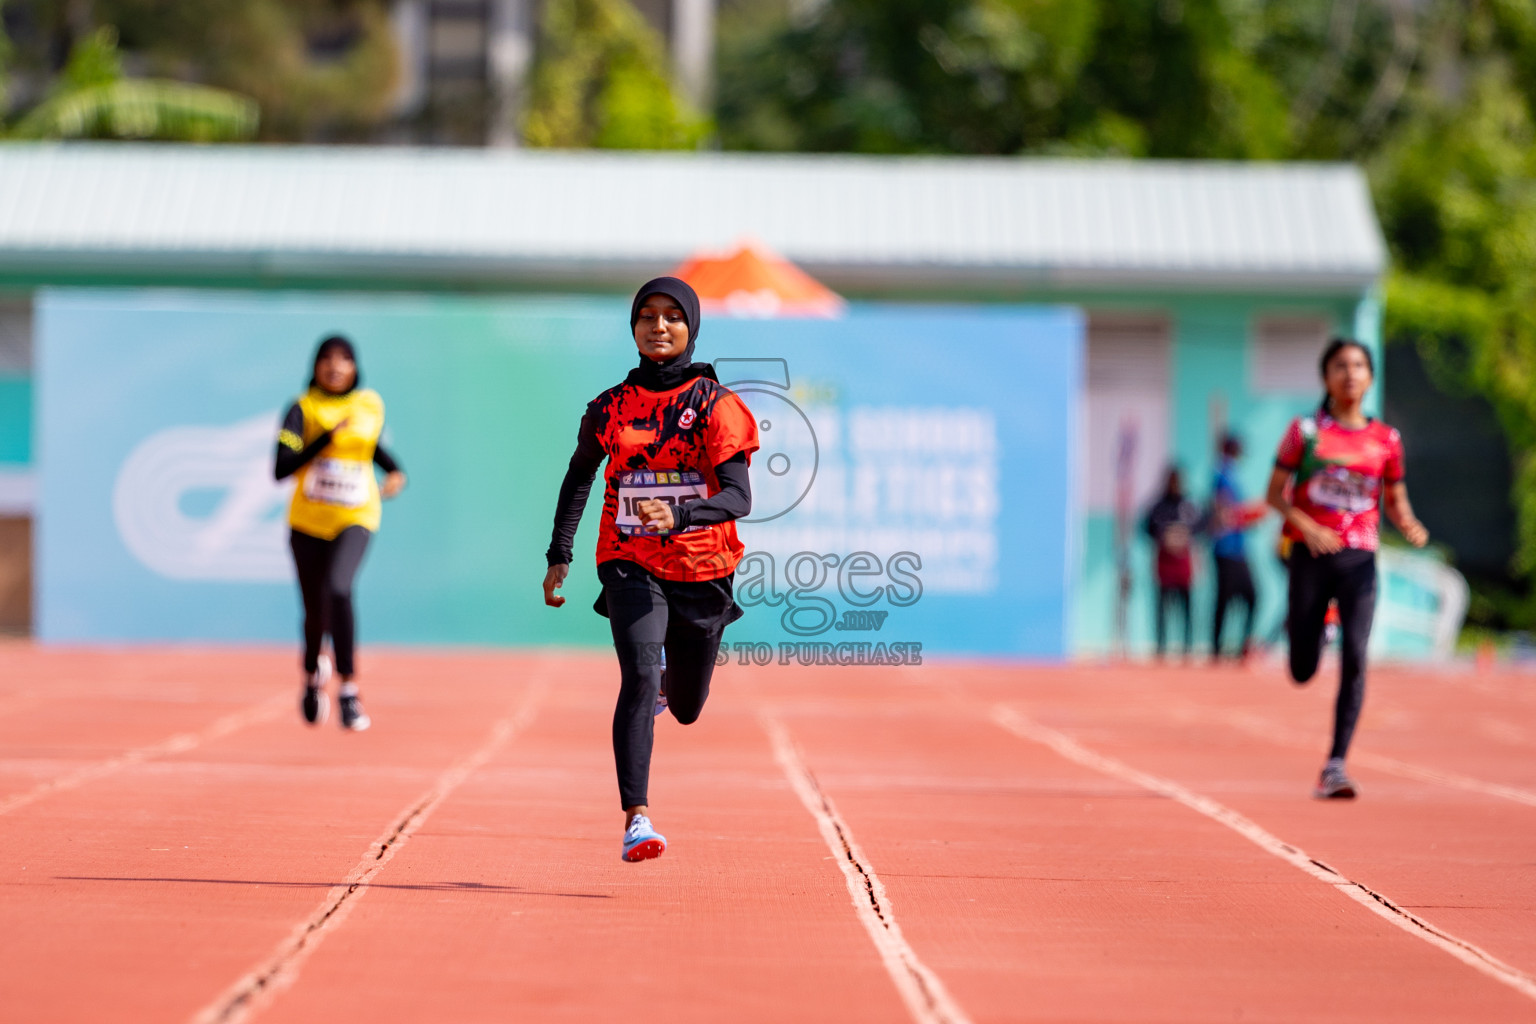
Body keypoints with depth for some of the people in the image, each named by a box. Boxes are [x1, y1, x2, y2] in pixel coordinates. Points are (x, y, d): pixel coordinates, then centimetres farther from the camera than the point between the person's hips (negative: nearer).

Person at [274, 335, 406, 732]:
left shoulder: (371, 405, 4)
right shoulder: (302, 409, -6)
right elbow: (281, 469, -17)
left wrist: (395, 471, 5)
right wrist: (327, 437, -25)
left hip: (355, 519, 0)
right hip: (308, 520, 0)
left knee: (338, 589, -27)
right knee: (315, 610, 8)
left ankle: (348, 689, -21)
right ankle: (312, 674, 43)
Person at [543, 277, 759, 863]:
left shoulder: (715, 405, -7)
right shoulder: (611, 407, 2)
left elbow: (738, 497, -17)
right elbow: (580, 474, 19)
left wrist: (677, 516, -36)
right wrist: (560, 554, 12)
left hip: (702, 572, 0)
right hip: (630, 567, 0)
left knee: (686, 710, 14)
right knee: (639, 677, -25)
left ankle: (674, 679, 54)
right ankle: (636, 820, -30)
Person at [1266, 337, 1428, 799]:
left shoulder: (1386, 440, 6)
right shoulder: (1305, 431, 0)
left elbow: (1395, 501, 15)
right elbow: (1275, 492, 1)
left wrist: (1410, 525, -8)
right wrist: (1307, 527, -17)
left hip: (1359, 560, 1)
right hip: (1311, 555, -1)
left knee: (1354, 660, -15)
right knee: (1303, 673, 3)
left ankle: (1335, 766, -11)